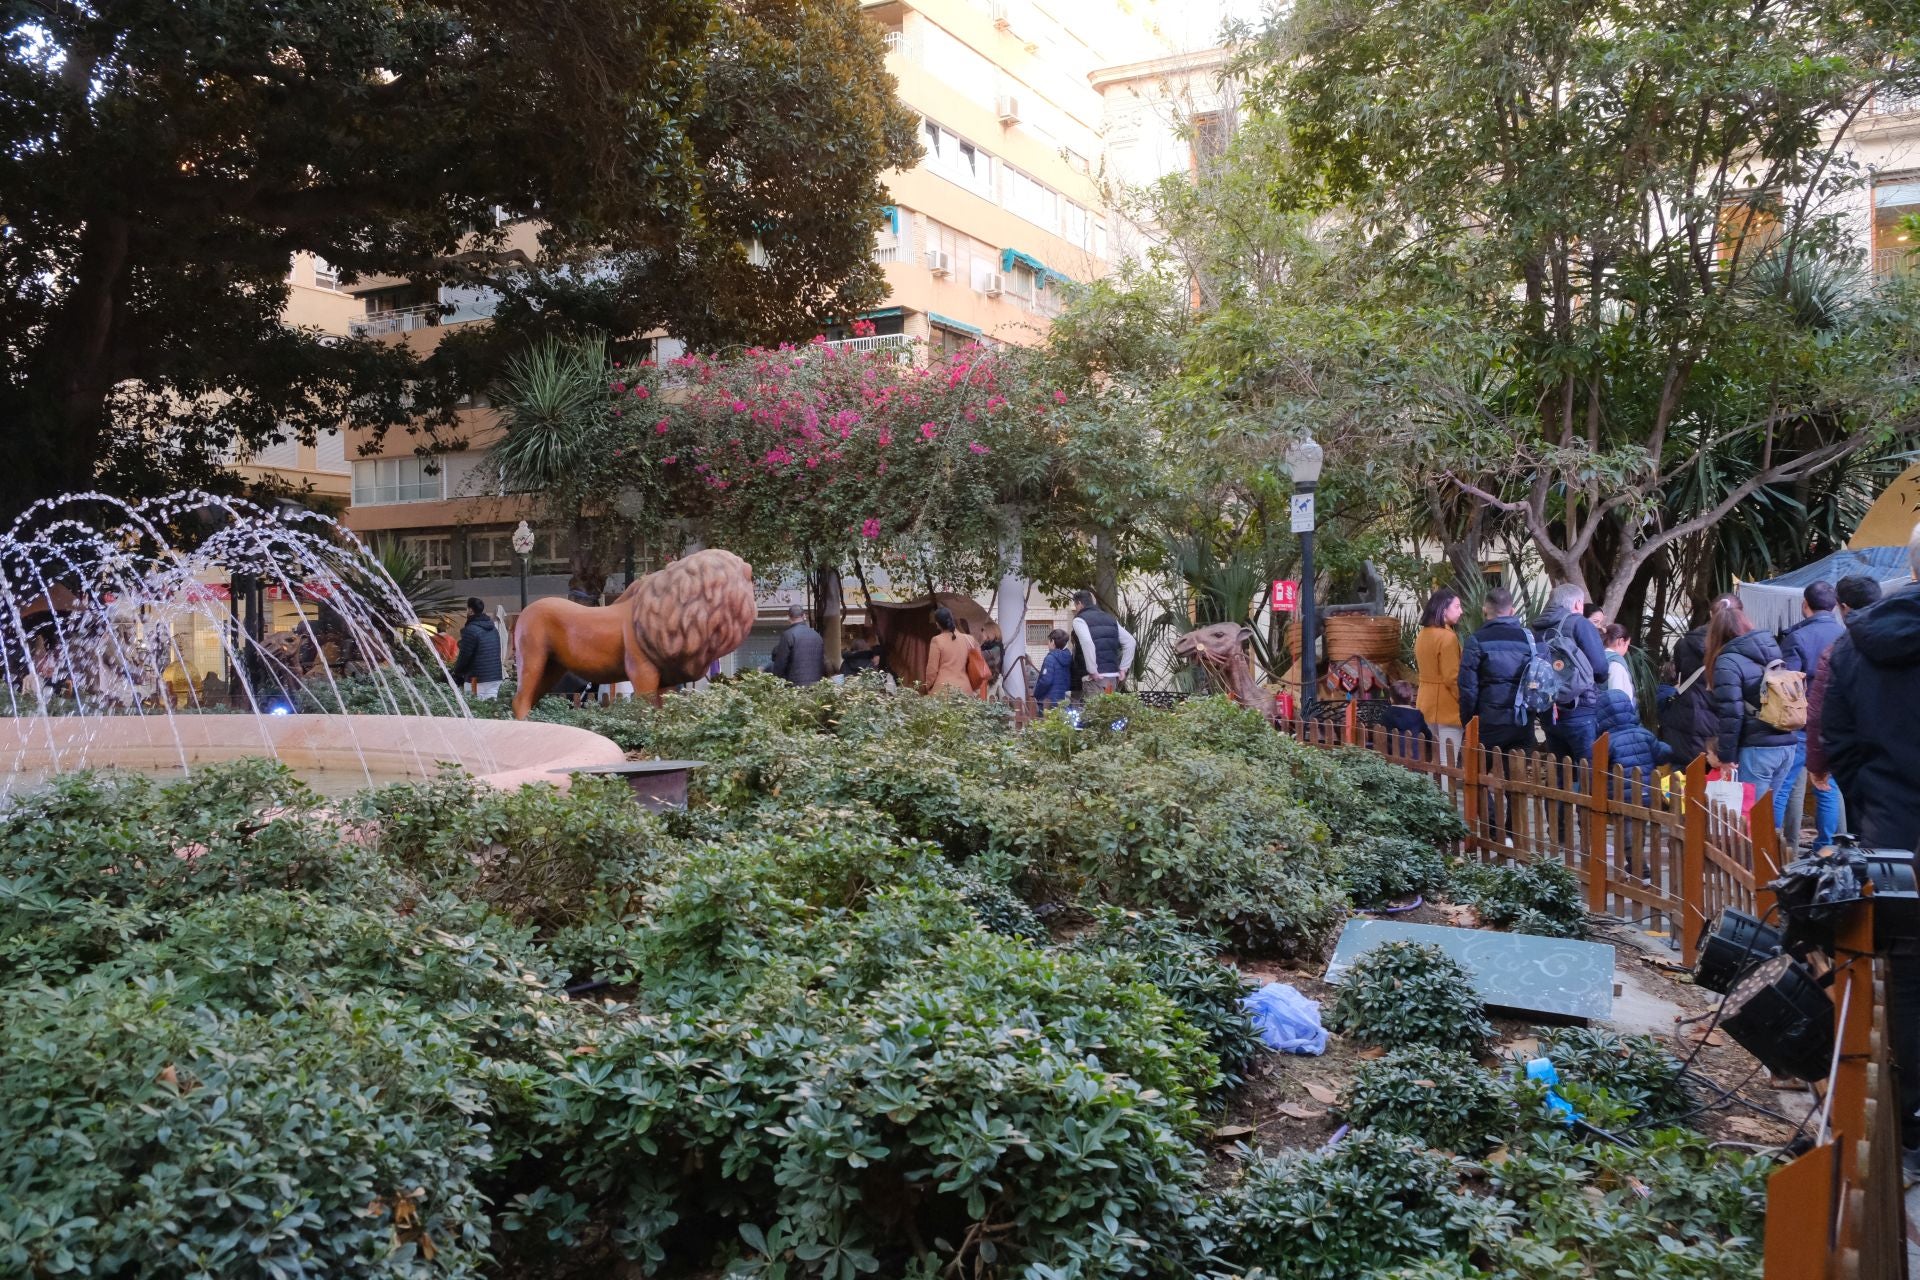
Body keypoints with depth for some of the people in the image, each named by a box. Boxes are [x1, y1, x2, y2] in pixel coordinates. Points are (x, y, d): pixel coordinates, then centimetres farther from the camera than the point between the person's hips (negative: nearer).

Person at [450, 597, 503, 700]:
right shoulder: (494, 629, 14)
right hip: (496, 677, 8)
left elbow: (464, 655, -10)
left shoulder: (470, 630, -12)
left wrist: (456, 675, 6)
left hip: (479, 679, -8)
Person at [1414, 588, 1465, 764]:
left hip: (1427, 704, 9)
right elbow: (1452, 678, -19)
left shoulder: (1422, 634, 10)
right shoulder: (1447, 637, -17)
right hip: (1447, 707, -9)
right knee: (1447, 764, -6)